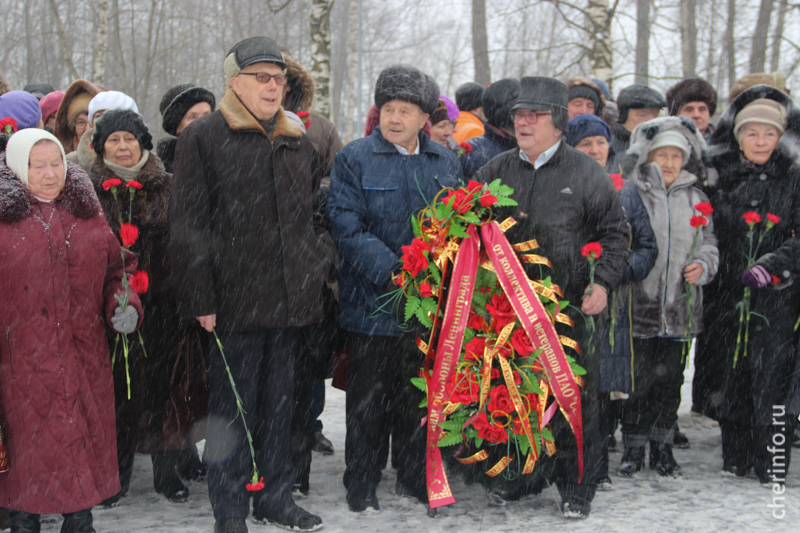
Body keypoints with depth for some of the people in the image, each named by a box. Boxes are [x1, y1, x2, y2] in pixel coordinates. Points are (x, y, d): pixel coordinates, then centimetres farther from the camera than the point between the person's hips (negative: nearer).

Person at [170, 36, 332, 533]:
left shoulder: (299, 142, 14)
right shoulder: (205, 137, -3)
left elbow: (316, 211, 25)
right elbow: (188, 224, -7)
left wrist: (319, 258, 8)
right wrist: (201, 296, -12)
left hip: (291, 298, 5)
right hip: (236, 298, -5)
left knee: (280, 402, 14)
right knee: (234, 405, 3)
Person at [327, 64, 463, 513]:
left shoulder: (447, 163, 11)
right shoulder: (354, 160, -3)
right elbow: (347, 228, -11)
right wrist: (393, 272, -20)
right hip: (374, 300, -4)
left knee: (420, 393, 13)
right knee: (369, 396, 5)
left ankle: (416, 476, 28)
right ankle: (362, 484, 18)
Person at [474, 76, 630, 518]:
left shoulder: (585, 172, 0)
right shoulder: (496, 171, 10)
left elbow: (614, 231, 4)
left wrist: (603, 282, -8)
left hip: (570, 306, -3)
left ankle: (576, 486, 15)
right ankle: (523, 475, 30)